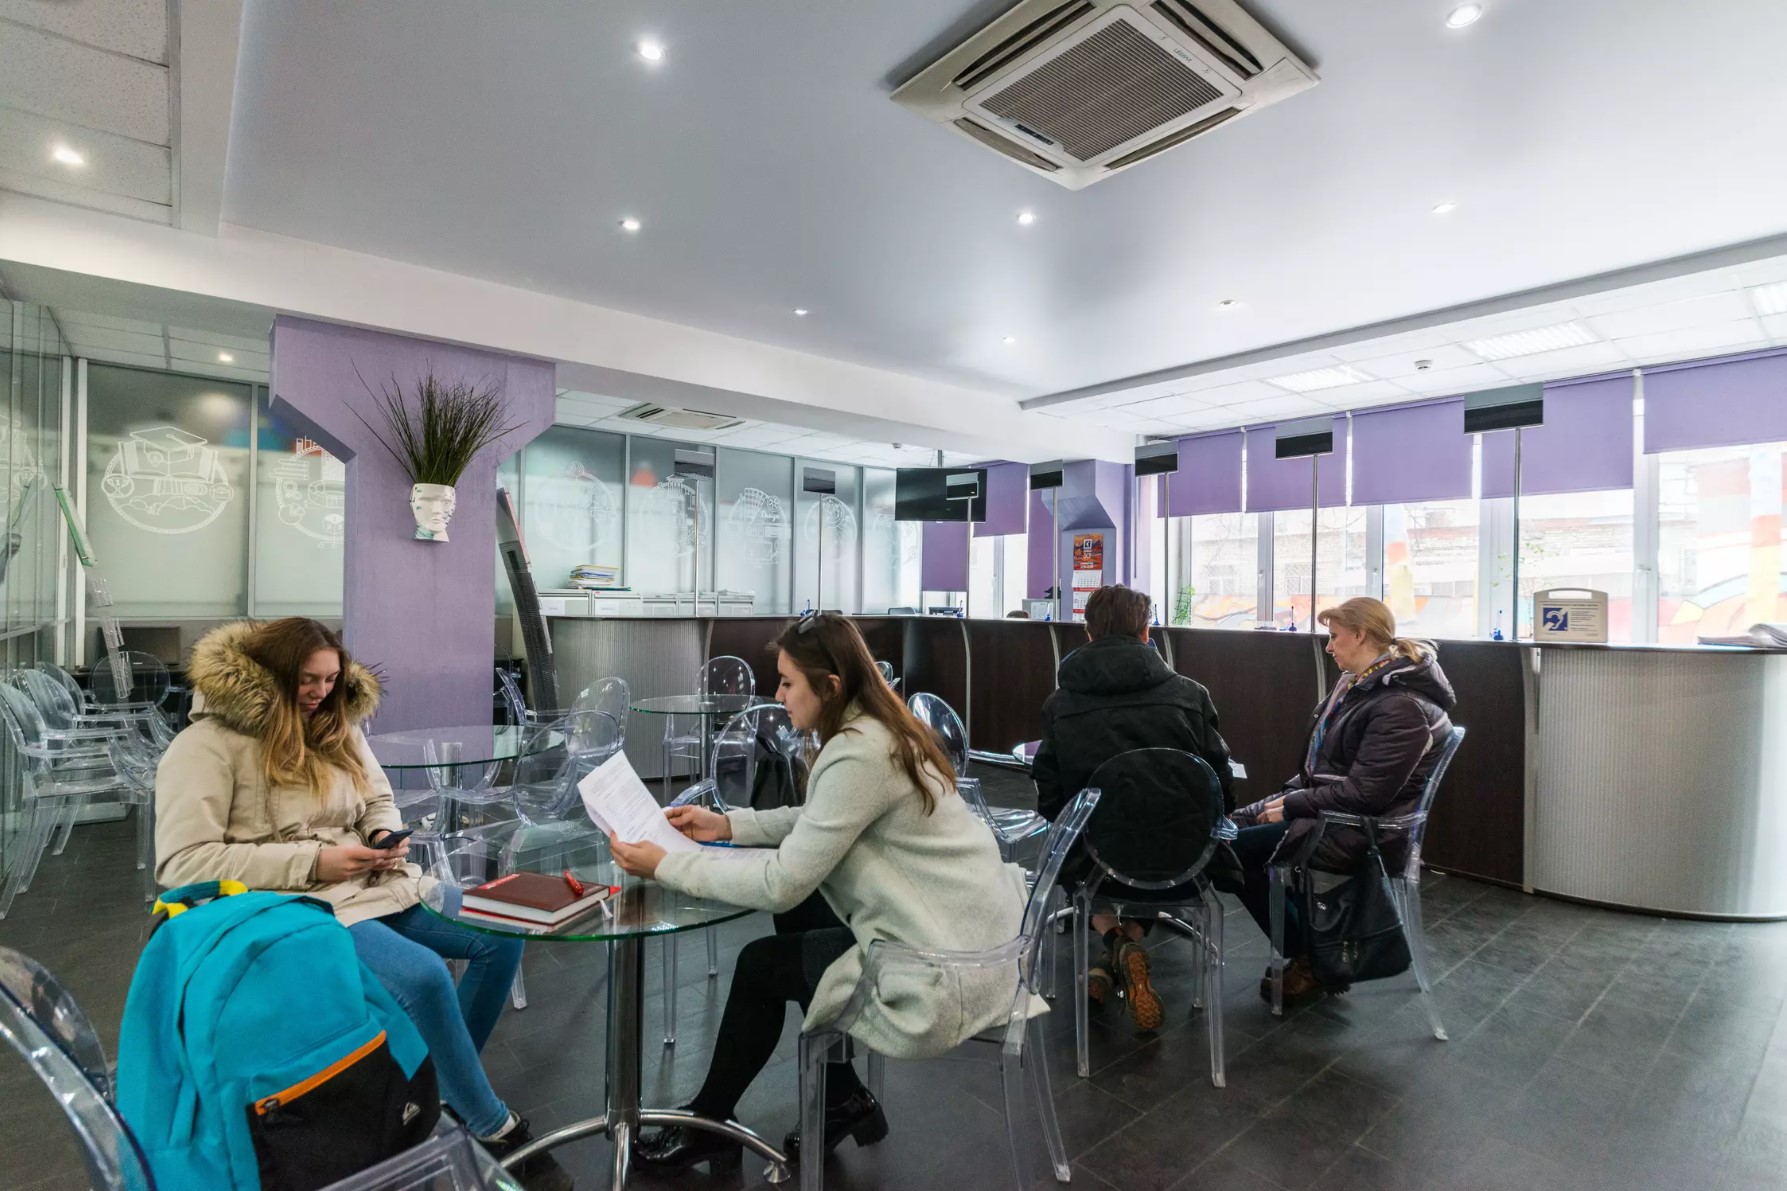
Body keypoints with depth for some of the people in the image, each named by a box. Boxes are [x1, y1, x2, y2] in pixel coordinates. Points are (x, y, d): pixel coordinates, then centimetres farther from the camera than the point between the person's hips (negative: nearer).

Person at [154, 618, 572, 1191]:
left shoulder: (337, 726, 13)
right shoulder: (207, 745, -7)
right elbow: (182, 863, -14)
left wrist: (387, 838, -4)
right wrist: (312, 862, -20)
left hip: (375, 885, 7)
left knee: (501, 936, -11)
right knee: (424, 975, -31)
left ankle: (447, 1087, 11)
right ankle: (496, 1130, -10)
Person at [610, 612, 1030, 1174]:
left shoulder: (860, 754, -25)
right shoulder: (877, 727, 4)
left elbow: (781, 884, -21)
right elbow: (815, 823, 16)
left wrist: (665, 865, -12)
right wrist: (726, 824, 9)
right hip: (967, 934, 9)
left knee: (761, 966, 6)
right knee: (797, 918, 17)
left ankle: (707, 1125, 31)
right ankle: (843, 1100, 28)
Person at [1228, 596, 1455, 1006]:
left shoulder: (1401, 705, -22)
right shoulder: (1361, 683, 8)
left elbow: (1364, 794, -26)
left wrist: (1293, 806, -17)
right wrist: (1288, 796, 4)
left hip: (1362, 831, -10)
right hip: (1331, 809, 10)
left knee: (1234, 849, -13)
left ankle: (1315, 960, 8)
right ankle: (1310, 948, 12)